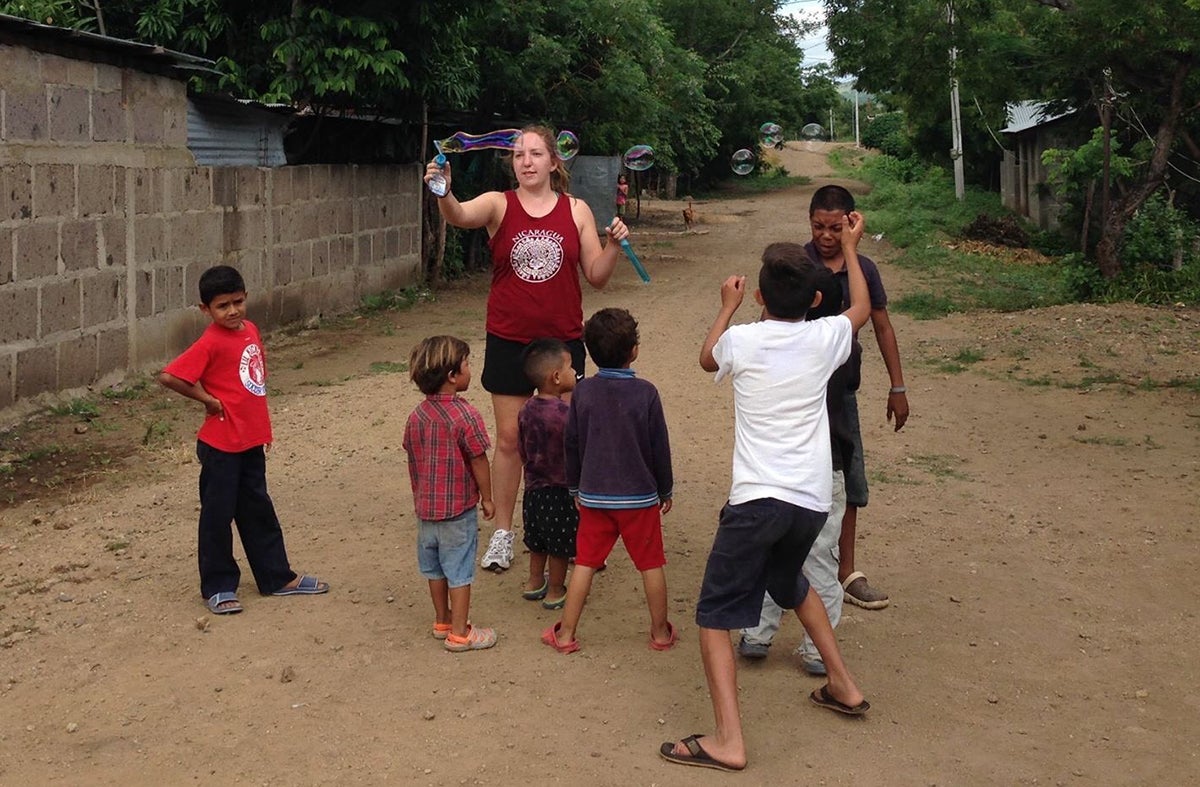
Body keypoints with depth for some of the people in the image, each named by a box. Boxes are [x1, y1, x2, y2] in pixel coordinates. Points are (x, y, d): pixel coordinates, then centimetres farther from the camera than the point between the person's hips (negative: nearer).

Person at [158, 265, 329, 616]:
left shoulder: (250, 330, 5)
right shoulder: (210, 343, -17)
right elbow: (169, 376, -25)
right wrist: (207, 399, -15)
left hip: (252, 441, 7)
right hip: (221, 445, -7)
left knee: (258, 510, 17)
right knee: (218, 514, 5)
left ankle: (277, 577, 28)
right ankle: (218, 587, 16)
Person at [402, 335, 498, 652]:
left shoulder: (417, 416, 0)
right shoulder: (465, 415, -19)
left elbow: (412, 459, 8)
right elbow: (478, 461, -15)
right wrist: (487, 498, -2)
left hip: (426, 507, 6)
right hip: (458, 508, -6)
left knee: (435, 568, 19)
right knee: (459, 571, 3)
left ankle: (442, 621, 33)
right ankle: (459, 634, 10)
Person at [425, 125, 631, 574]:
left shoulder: (576, 210, 1)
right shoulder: (499, 204, -3)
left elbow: (597, 277, 3)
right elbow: (460, 216, -26)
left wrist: (615, 244, -14)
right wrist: (443, 192, -46)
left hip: (562, 339, 1)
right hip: (509, 339, 0)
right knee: (509, 438, 6)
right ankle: (502, 533, 18)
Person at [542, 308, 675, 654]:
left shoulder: (583, 392, -4)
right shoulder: (646, 393, -10)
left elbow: (572, 444, 3)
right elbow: (660, 447, -4)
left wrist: (575, 487, 16)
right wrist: (666, 489, 9)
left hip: (594, 495, 2)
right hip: (640, 495, -2)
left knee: (585, 564, 9)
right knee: (651, 564, 11)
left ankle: (565, 634, 12)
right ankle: (661, 632, 20)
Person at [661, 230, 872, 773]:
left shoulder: (741, 341, -3)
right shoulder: (823, 339, 2)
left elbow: (707, 359, 23)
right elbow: (861, 308, 27)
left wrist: (727, 306, 37)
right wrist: (850, 249, 39)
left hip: (757, 499, -5)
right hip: (813, 500, 5)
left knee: (715, 614, 0)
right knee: (789, 582, 32)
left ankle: (728, 741, -10)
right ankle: (843, 686, 38)